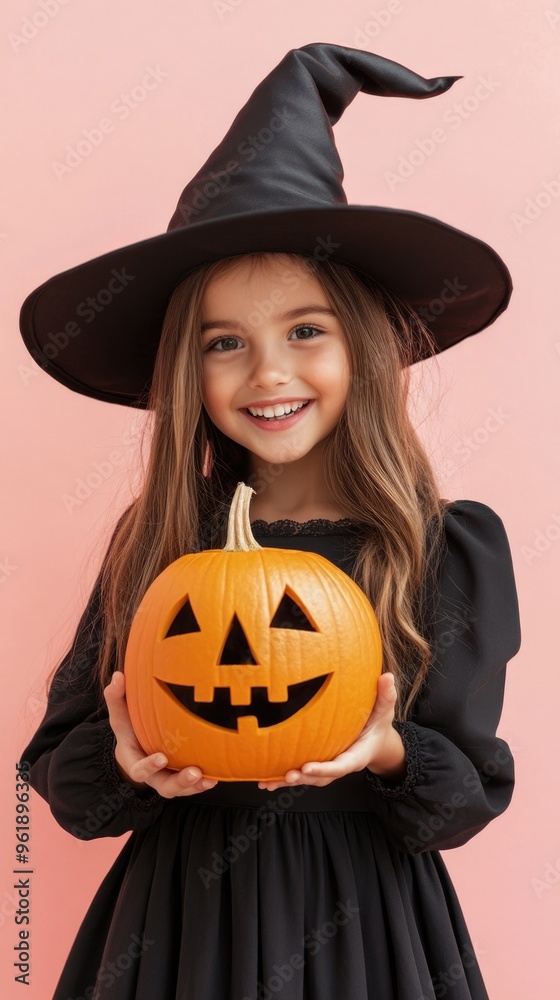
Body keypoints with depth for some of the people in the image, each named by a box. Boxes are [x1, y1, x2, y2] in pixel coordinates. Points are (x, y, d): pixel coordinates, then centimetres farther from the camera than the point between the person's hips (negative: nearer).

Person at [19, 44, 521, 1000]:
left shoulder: (453, 551, -9)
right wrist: (128, 761, -22)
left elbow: (472, 795, -4)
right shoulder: (151, 542, -6)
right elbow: (61, 772, -2)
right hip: (176, 920, 1)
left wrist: (388, 754, -23)